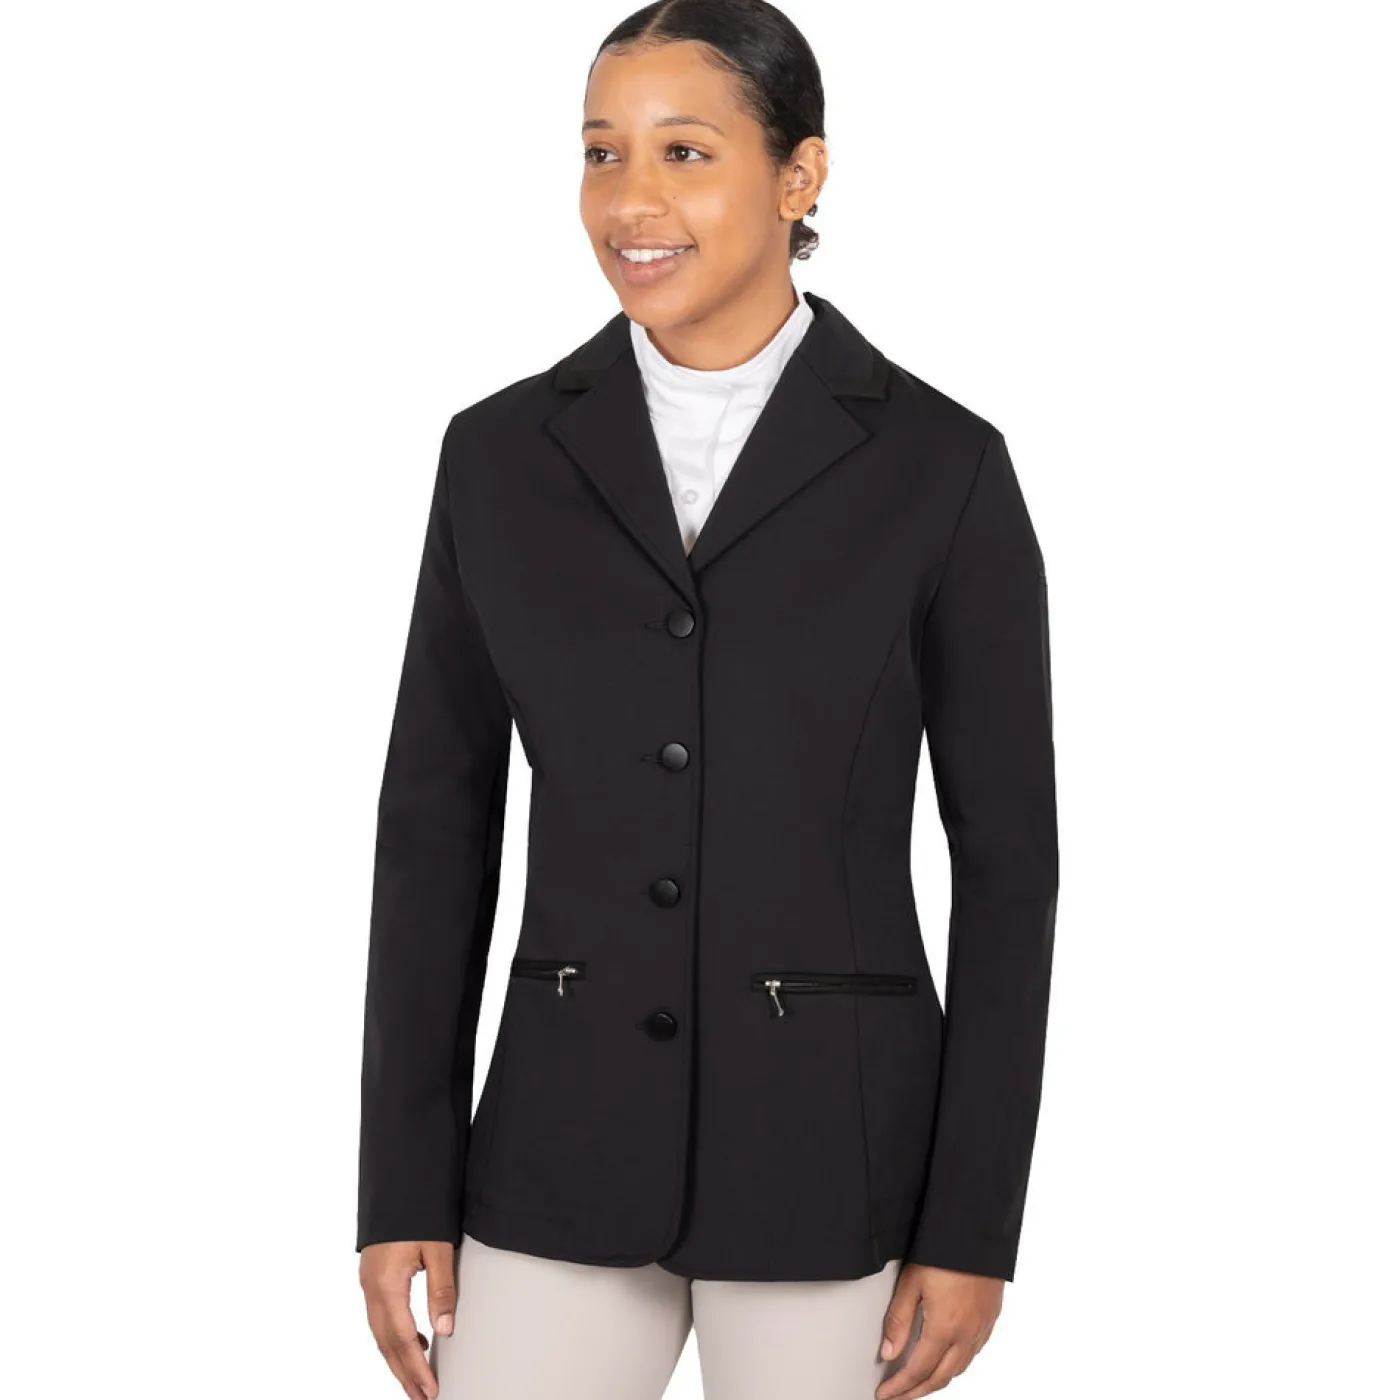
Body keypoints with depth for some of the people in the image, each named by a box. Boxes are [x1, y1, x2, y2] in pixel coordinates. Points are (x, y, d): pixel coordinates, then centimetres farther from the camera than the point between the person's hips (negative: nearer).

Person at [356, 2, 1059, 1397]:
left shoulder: (939, 467, -5)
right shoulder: (504, 453, 3)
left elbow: (1006, 853, -2)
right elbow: (436, 825, 5)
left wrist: (975, 1224, -5)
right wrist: (404, 1183, 1)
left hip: (831, 1143, -2)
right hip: (568, 1134, 2)